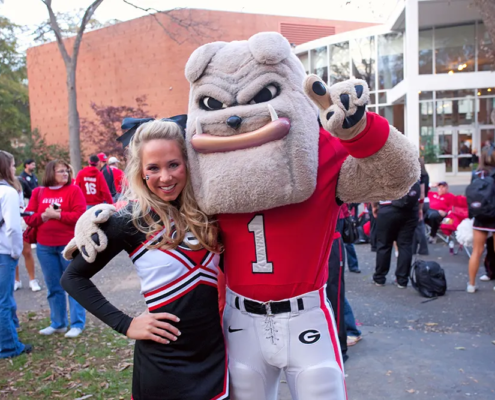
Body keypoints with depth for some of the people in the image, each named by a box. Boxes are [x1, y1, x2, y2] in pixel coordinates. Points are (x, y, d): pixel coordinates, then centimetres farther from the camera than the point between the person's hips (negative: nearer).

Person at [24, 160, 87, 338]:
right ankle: (58, 323, 24)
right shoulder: (38, 192, 9)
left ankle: (77, 324, 10)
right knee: (53, 286, 12)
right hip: (44, 246, 4)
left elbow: (80, 216, -12)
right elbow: (28, 218, 5)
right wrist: (44, 215, -12)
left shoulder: (74, 190, -3)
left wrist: (56, 215, -15)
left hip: (70, 245, -4)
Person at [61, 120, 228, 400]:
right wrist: (125, 325, -10)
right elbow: (73, 277, -4)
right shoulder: (130, 220, -12)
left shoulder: (204, 209, -1)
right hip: (165, 360, -4)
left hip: (214, 350, 4)